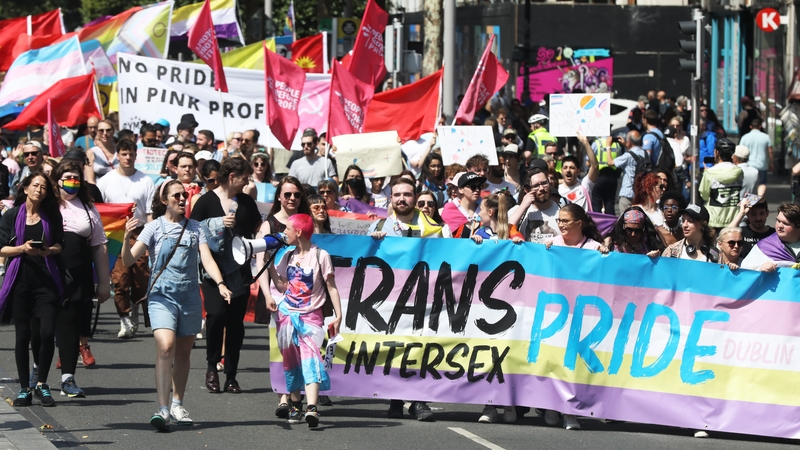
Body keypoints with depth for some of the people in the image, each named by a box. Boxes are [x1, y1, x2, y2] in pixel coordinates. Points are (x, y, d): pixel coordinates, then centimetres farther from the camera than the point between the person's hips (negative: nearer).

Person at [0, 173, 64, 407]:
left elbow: (59, 245, 8)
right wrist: (22, 248, -15)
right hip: (20, 280, -1)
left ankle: (41, 383, 5)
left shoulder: (52, 216, 9)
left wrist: (48, 250, -13)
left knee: (47, 333, -11)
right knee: (23, 335, 1)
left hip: (46, 281, 1)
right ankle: (25, 388, 10)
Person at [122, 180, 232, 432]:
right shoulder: (155, 228, 1)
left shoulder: (194, 228, 9)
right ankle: (163, 410, -26)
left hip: (190, 296, 4)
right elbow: (128, 261, -3)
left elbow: (207, 260, 1)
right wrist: (127, 238, -22)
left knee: (183, 352, 12)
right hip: (162, 296, -4)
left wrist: (220, 283, -16)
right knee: (165, 347, -20)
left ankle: (177, 405, 28)